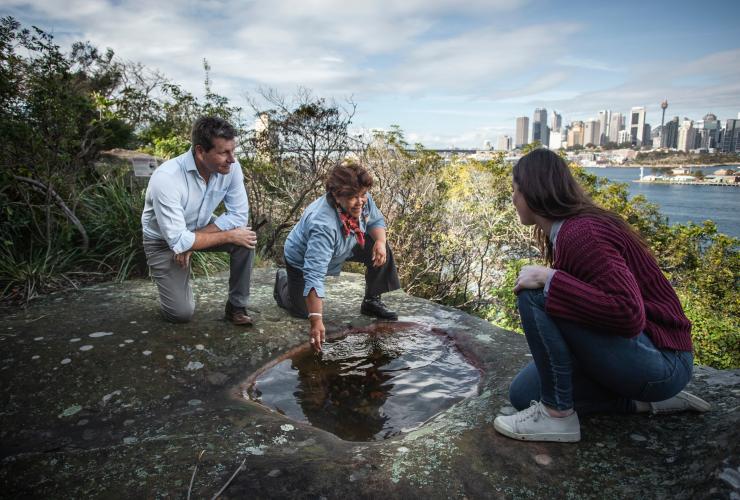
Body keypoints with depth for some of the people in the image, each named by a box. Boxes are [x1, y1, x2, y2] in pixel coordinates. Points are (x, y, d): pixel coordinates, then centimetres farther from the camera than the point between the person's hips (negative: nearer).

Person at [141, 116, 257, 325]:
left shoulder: (231, 167, -22)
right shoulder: (167, 178, -35)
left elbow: (239, 215, -17)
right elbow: (178, 241, -34)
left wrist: (194, 239, -25)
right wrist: (228, 236, -29)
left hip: (201, 228, 4)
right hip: (164, 240, -4)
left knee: (246, 238, -24)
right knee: (181, 313, -10)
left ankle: (237, 306, -6)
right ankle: (169, 279, 24)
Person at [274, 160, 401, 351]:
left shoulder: (363, 200, -25)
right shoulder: (322, 225, -45)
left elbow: (376, 221, -3)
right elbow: (314, 275, -48)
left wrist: (380, 241, -26)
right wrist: (316, 321, -52)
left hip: (342, 249, 6)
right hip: (303, 259, -5)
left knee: (379, 250, -13)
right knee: (301, 310, -1)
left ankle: (372, 301, 6)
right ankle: (283, 280, 30)